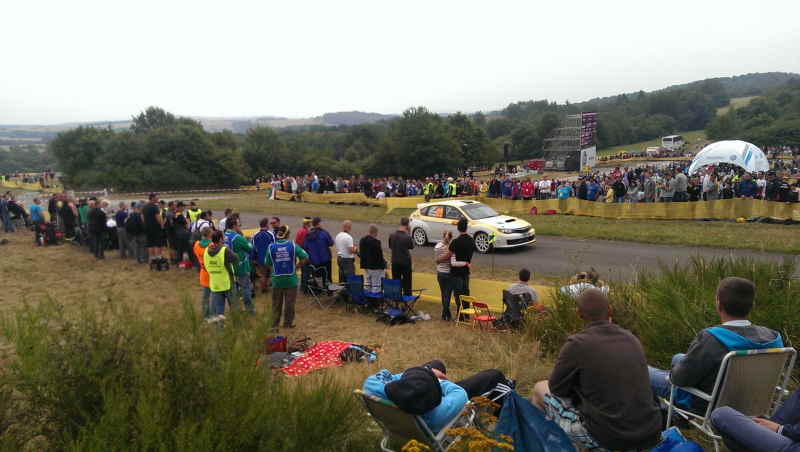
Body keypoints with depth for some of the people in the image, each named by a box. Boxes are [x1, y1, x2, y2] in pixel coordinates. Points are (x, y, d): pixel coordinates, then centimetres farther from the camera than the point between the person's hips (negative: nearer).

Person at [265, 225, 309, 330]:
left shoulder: (271, 247, -7)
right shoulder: (293, 245, -10)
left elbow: (268, 264, -3)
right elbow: (305, 257, -13)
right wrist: (297, 267, -1)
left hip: (277, 280, 1)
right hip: (291, 280, -1)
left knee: (276, 303, 15)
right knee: (289, 303, 12)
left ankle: (275, 324, 21)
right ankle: (288, 324, 21)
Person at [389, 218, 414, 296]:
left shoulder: (392, 235, -7)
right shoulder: (407, 236, -19)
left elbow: (390, 247, 6)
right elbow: (411, 247, -1)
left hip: (395, 261, 4)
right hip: (405, 261, -3)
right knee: (406, 281, 9)